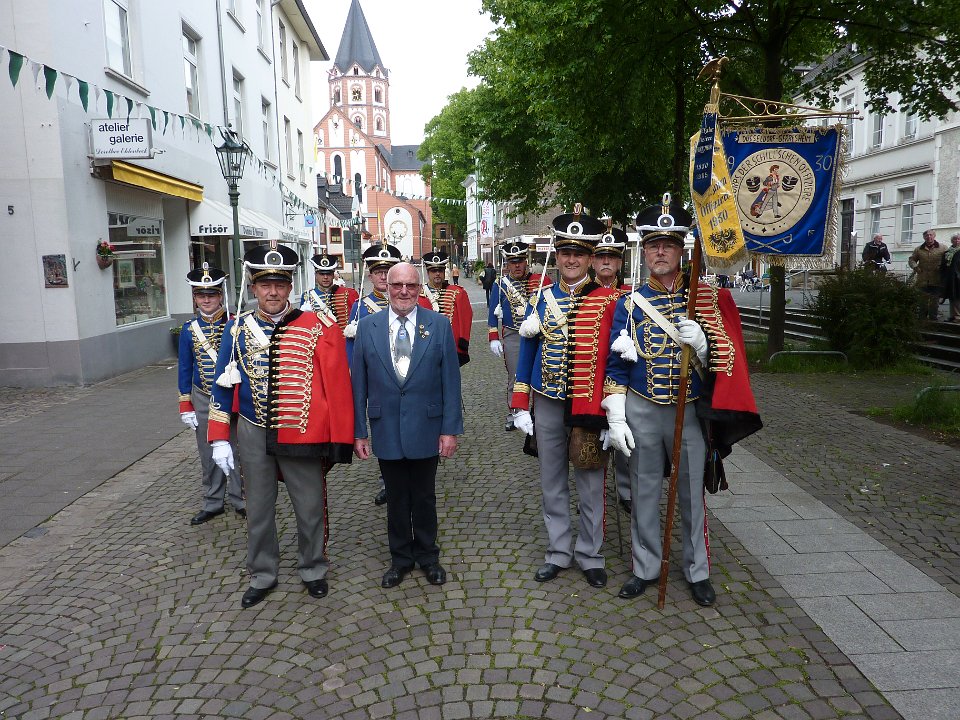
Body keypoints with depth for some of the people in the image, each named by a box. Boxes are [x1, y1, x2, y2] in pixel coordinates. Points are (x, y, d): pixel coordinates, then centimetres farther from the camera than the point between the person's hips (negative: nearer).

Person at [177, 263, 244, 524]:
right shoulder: (189, 329, 3)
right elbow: (184, 368, 7)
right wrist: (186, 405, 4)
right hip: (202, 399, 2)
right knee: (208, 455, 10)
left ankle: (240, 500, 20)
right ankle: (212, 503, 22)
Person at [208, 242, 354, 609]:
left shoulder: (319, 328, -10)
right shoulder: (238, 329, -1)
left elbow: (338, 386, -9)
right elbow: (223, 385, 5)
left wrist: (339, 439, -10)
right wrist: (219, 438, 1)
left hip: (303, 436, -2)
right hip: (253, 436, 3)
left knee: (310, 508, 13)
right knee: (259, 510, 17)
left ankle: (313, 569, 36)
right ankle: (263, 575, 37)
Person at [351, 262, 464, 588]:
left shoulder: (439, 325, -4)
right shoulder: (367, 327, -1)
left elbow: (450, 381, -4)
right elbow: (359, 384, 1)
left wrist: (450, 429, -6)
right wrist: (359, 432, -1)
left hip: (426, 428, -1)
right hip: (386, 430, 1)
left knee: (425, 497, 14)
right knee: (396, 498, 14)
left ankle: (427, 556, 34)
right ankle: (400, 557, 33)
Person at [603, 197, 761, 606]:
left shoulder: (706, 298, 0)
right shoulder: (629, 303, 1)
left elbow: (725, 361, -2)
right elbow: (616, 365, 1)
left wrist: (701, 343, -23)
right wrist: (615, 419, -5)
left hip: (690, 412, 0)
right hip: (641, 412, 1)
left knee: (691, 494, 11)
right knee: (644, 494, 10)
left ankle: (698, 571, 28)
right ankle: (645, 568, 27)